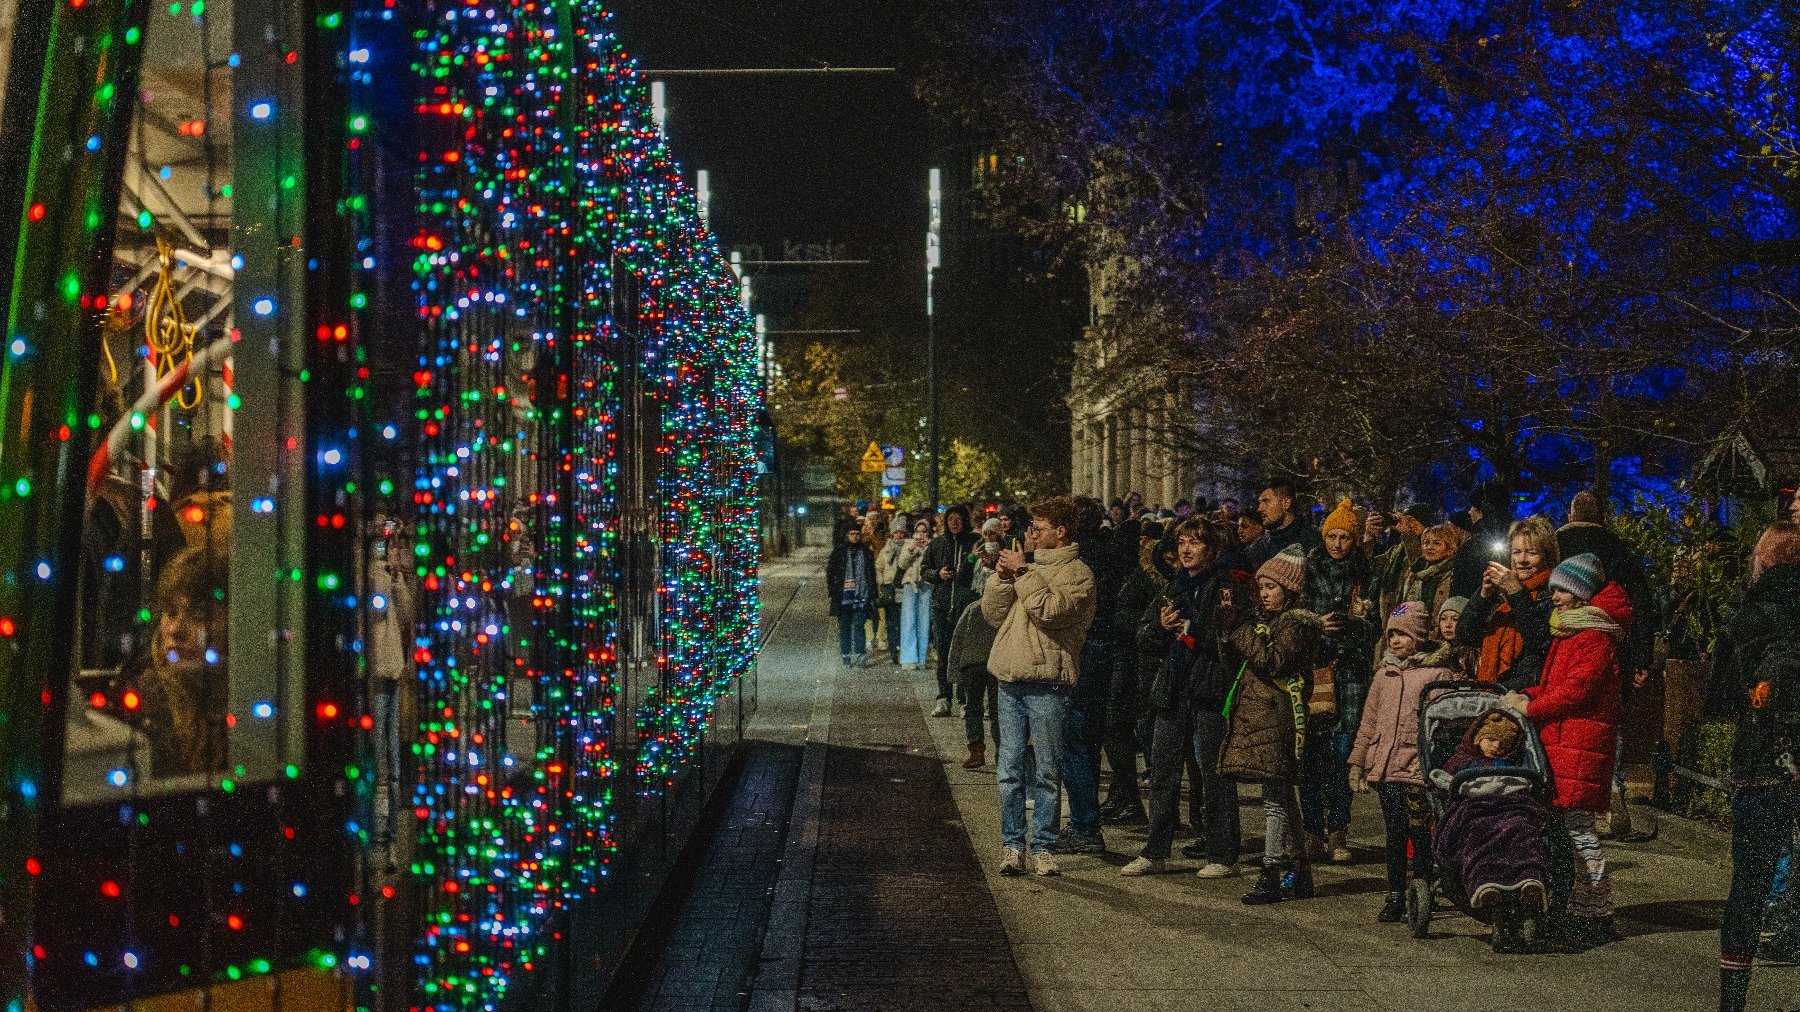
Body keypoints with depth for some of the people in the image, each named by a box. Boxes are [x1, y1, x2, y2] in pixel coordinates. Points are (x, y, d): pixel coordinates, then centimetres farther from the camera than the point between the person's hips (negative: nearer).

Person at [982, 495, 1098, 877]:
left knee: (1048, 772, 2)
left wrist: (1022, 573, -12)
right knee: (1009, 770, 5)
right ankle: (1012, 845, 11)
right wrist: (1002, 577, -1)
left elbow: (1050, 611, -19)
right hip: (1011, 680, 6)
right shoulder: (1029, 564, 18)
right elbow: (992, 613, 14)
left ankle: (1043, 846, 9)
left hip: (1048, 682, -6)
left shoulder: (1077, 573, -2)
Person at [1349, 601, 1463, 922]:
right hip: (1384, 766, 5)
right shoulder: (1384, 674, 16)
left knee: (1419, 833, -3)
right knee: (1394, 833, 8)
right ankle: (1395, 896, 14)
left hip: (1418, 768, -5)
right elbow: (1369, 721, 20)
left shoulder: (1438, 674, -2)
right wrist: (1357, 761, 16)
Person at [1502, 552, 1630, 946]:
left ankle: (1596, 916, -4)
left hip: (1580, 746, -10)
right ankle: (1579, 911, 17)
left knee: (1578, 827, -9)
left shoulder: (1596, 636, -11)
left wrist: (1530, 708, -11)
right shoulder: (1567, 631, 22)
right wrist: (1526, 696, 7)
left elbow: (1576, 690, -19)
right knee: (1567, 826, 11)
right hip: (1558, 743, 10)